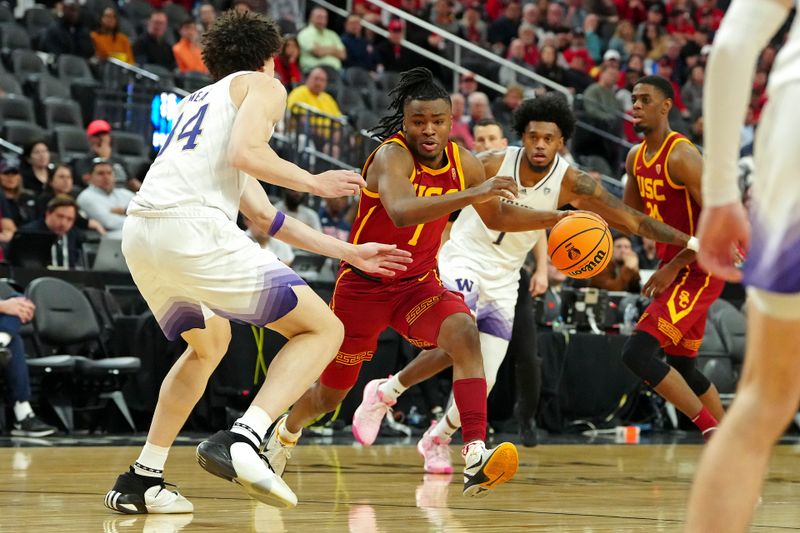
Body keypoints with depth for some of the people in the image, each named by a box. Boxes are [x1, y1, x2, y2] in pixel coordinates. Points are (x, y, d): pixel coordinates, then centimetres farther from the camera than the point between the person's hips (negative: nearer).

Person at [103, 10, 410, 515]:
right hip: (192, 227, -8)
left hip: (140, 233, 8)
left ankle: (142, 479, 26)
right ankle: (241, 440, -22)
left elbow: (262, 214, 37)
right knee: (324, 328, 0)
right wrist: (314, 182, 8)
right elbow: (245, 154, -9)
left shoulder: (201, 99, 36)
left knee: (210, 340, 33)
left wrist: (350, 253, 40)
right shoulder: (263, 85, 14)